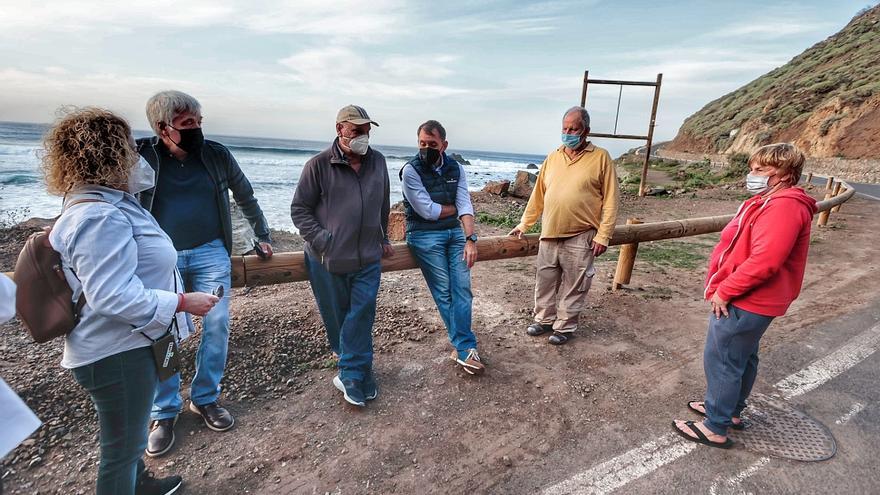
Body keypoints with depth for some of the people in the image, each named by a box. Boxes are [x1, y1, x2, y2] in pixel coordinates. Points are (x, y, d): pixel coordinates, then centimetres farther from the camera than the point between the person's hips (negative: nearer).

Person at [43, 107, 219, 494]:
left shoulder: (113, 202, 7)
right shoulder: (100, 218, -28)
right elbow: (112, 297, -32)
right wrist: (182, 302, -26)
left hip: (131, 344, 11)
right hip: (117, 355, -11)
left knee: (131, 434, 31)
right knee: (122, 445, 10)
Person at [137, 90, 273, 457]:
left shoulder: (217, 155, 1)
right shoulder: (141, 157, -4)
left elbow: (246, 198, 13)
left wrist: (263, 236, 19)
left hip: (210, 253, 2)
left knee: (217, 327, 2)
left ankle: (205, 399, 21)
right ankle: (164, 412, 19)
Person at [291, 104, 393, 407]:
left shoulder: (378, 162, 6)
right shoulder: (319, 164, -7)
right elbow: (299, 209, -4)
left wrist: (383, 239, 20)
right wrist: (322, 240, -14)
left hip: (368, 258, 3)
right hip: (328, 259, -2)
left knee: (361, 315, -3)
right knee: (337, 317, 9)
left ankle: (351, 377, 7)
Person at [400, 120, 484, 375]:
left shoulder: (456, 169, 6)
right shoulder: (411, 170, -8)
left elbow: (465, 206, -2)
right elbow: (427, 211, -13)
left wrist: (470, 239, -14)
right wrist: (453, 208, 1)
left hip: (455, 232, 4)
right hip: (425, 235, -4)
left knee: (462, 288, -4)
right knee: (443, 291, -4)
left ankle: (463, 348, 3)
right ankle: (465, 347, 5)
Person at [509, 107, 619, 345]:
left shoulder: (600, 158, -3)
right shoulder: (553, 157, 10)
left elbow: (610, 200, -5)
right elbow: (538, 194, 15)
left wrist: (603, 235, -10)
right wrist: (524, 224, 14)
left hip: (579, 238, -4)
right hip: (549, 235, 4)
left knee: (573, 286, 6)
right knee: (545, 281, 13)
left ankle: (565, 326, 22)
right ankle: (544, 320, 31)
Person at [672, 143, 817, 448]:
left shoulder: (784, 206, -21)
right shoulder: (770, 202, 13)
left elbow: (763, 261, -30)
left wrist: (724, 291, -21)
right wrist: (724, 288, 13)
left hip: (743, 303, -11)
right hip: (750, 300, 11)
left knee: (721, 361, -1)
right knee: (742, 358, 22)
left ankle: (715, 429, 11)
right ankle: (732, 411, 39)